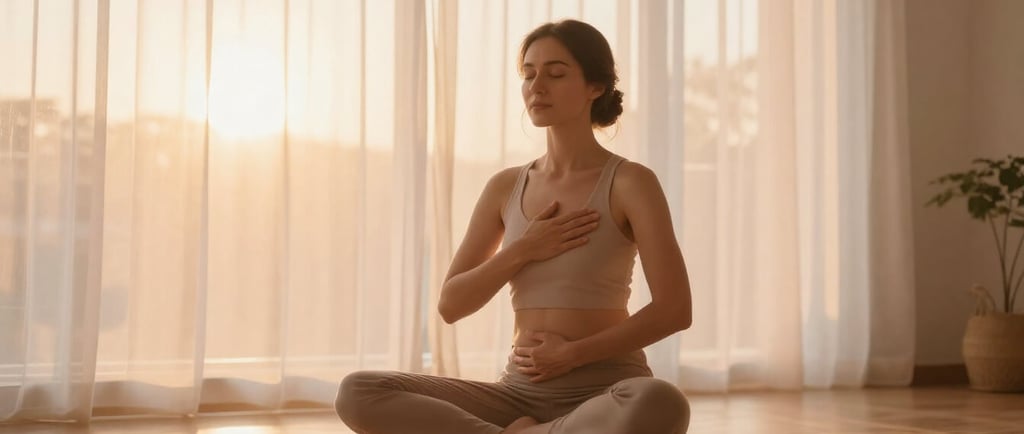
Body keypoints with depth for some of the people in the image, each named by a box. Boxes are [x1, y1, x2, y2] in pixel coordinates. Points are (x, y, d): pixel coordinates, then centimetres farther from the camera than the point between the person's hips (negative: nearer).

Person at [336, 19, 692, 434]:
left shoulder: (630, 182, -3)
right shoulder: (505, 187, 11)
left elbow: (674, 310, -9)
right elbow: (450, 304, 8)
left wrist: (574, 353, -13)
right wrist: (523, 251, -6)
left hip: (604, 393, -4)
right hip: (521, 393, 4)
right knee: (357, 393, -16)